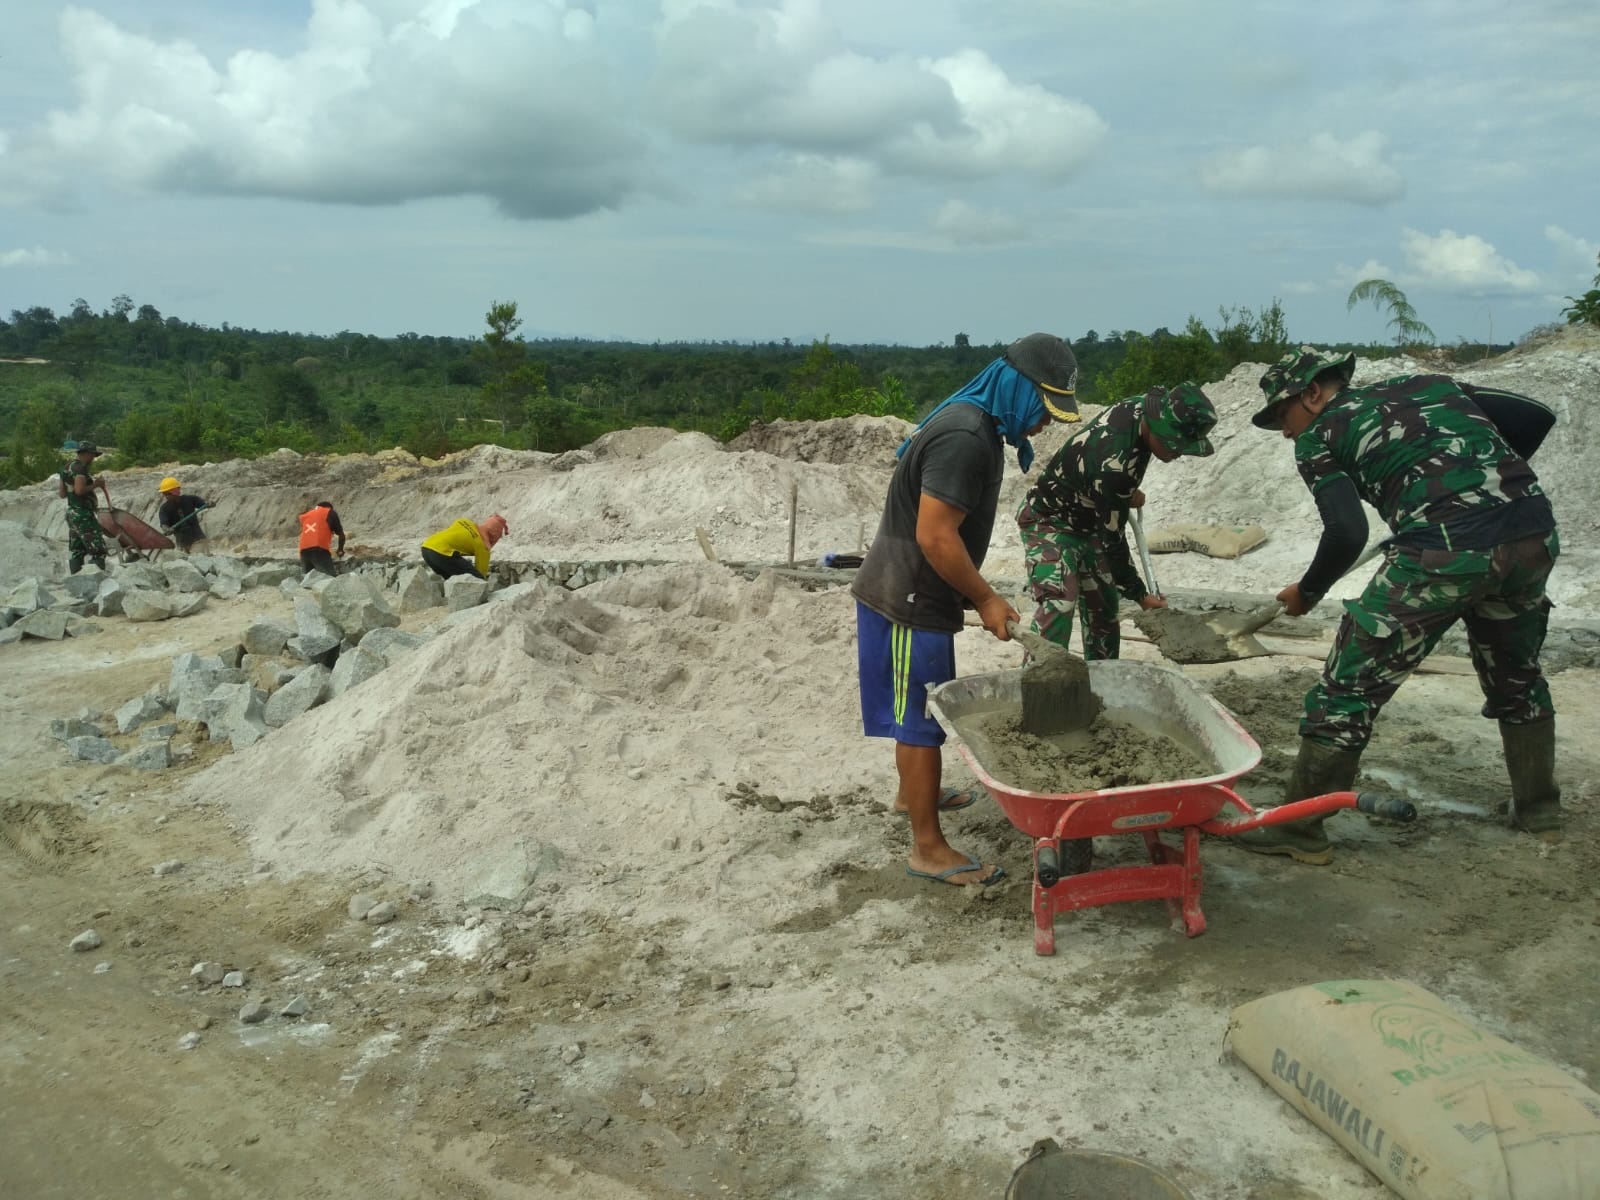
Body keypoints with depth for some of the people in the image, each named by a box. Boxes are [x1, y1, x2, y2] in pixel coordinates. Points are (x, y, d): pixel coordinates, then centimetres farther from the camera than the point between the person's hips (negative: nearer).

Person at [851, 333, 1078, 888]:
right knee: (920, 718, -2)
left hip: (911, 594, 10)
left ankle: (912, 793, 44)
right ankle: (928, 848, 7)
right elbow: (935, 536, -26)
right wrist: (985, 599, -16)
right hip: (908, 601, -10)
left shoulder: (976, 426, 10)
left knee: (923, 710, 25)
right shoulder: (965, 439, -24)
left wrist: (978, 595, 22)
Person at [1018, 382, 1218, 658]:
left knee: (1104, 609, 7)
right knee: (1057, 605, -25)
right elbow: (1112, 539, -28)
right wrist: (1140, 595, -18)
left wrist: (1129, 492, 6)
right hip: (1050, 522, -9)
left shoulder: (1142, 407, -13)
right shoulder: (1116, 462, -37)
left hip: (1089, 523, 9)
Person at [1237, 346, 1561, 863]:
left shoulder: (1318, 437, 6)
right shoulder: (1428, 385, 22)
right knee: (1516, 679, 29)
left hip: (1444, 553, -6)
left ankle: (1299, 830, 9)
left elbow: (1348, 534, -7)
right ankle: (1539, 810, 42)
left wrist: (1307, 592, 9)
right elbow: (1536, 417, 18)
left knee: (1348, 687, 4)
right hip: (1534, 534, 7)